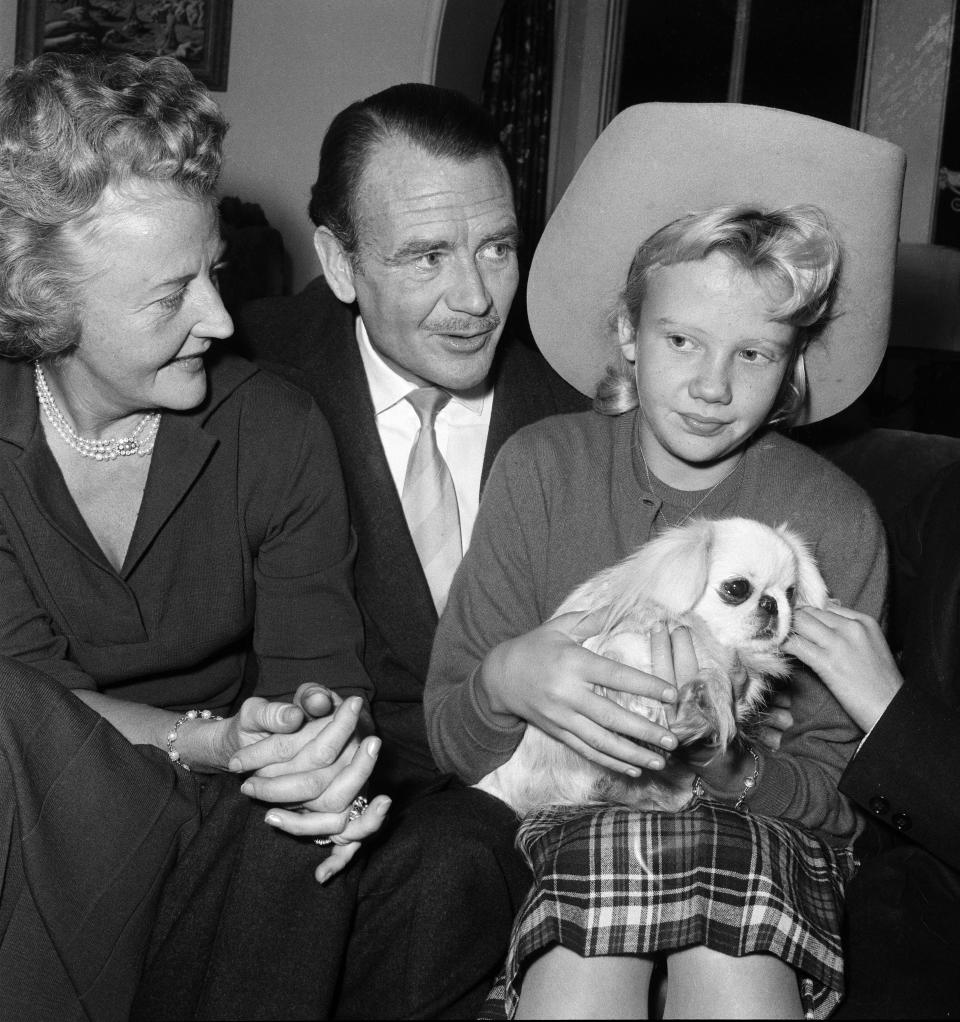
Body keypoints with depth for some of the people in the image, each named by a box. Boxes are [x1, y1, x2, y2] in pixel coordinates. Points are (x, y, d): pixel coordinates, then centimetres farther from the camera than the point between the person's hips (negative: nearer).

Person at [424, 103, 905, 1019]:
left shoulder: (836, 522, -7)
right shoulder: (539, 469, -6)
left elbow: (826, 785, -2)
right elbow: (448, 741, -4)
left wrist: (714, 762, -24)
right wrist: (505, 682, -28)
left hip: (760, 828, 0)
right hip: (564, 821, 1)